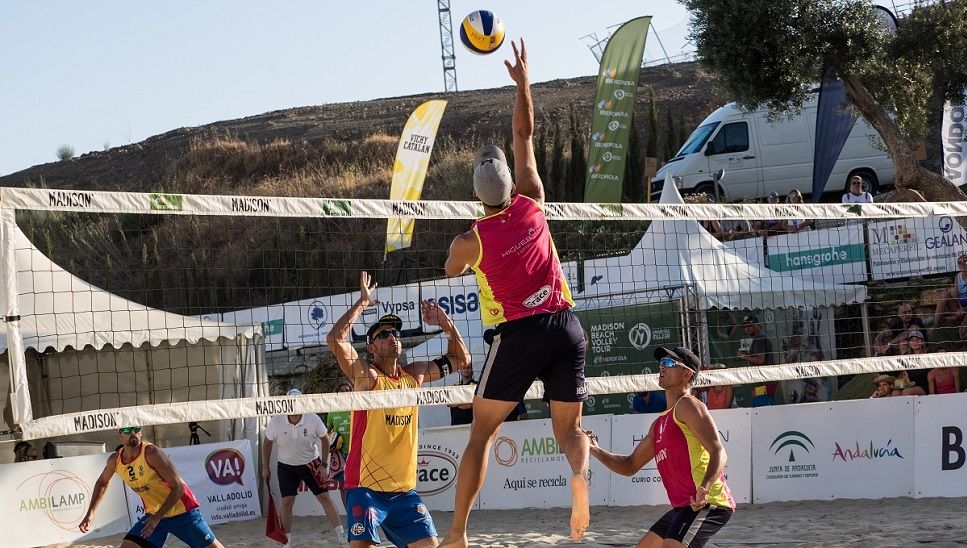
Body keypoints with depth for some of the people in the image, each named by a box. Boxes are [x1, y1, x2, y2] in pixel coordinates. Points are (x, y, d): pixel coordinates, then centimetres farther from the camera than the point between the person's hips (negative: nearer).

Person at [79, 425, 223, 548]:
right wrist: (90, 513, 10)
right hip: (153, 515, 5)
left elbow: (178, 487, -23)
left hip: (181, 511, -5)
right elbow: (102, 482, 19)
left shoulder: (151, 453, -23)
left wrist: (157, 518, -25)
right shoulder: (115, 460, -5)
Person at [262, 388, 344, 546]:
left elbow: (325, 439, -4)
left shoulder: (313, 419, -19)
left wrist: (324, 465, -6)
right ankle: (286, 540, 6)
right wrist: (265, 467, 2)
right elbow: (267, 443, -1)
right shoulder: (276, 421, -18)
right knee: (287, 501, -5)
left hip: (311, 464, 0)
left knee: (325, 497, -3)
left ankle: (340, 533, 4)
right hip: (286, 466, 0)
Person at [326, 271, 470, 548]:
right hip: (366, 487, -6)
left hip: (404, 488, 6)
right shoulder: (367, 376, -7)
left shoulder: (413, 375, 10)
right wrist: (361, 303, -16)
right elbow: (336, 339, -24)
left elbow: (460, 359, 20)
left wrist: (445, 323, 6)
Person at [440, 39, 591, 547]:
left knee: (481, 434, 4)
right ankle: (580, 472, -25)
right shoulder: (532, 204, 2)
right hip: (566, 324, 3)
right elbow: (525, 134, 14)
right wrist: (523, 82, 19)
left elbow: (452, 270, 20)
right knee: (570, 428, 10)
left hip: (518, 333, -3)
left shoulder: (470, 240, -5)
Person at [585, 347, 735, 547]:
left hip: (709, 503, -10)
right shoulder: (660, 423, 21)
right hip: (684, 506, 10)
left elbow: (718, 452, -19)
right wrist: (596, 451, 12)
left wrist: (704, 488, -36)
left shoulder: (687, 405, -7)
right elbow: (630, 466, 27)